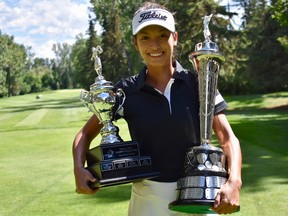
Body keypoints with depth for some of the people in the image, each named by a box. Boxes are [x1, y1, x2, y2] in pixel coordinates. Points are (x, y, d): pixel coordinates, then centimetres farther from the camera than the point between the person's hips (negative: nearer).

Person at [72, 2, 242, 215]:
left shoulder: (197, 83, -4)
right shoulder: (126, 91, -3)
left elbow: (227, 137, -9)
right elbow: (87, 133, 5)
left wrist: (234, 181, -27)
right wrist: (79, 169, -15)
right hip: (148, 198, 0)